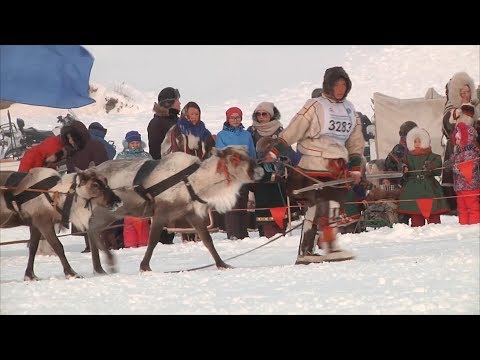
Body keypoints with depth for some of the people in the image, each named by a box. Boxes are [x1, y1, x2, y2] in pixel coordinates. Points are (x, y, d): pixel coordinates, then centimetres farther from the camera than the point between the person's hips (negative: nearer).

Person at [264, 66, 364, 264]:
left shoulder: (350, 109, 16)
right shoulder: (315, 106, -4)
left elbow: (355, 141, 20)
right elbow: (293, 131, -8)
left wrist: (355, 168, 16)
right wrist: (274, 152, -14)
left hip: (338, 167, 6)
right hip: (315, 165, -6)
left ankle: (330, 247, 14)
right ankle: (305, 252, -10)